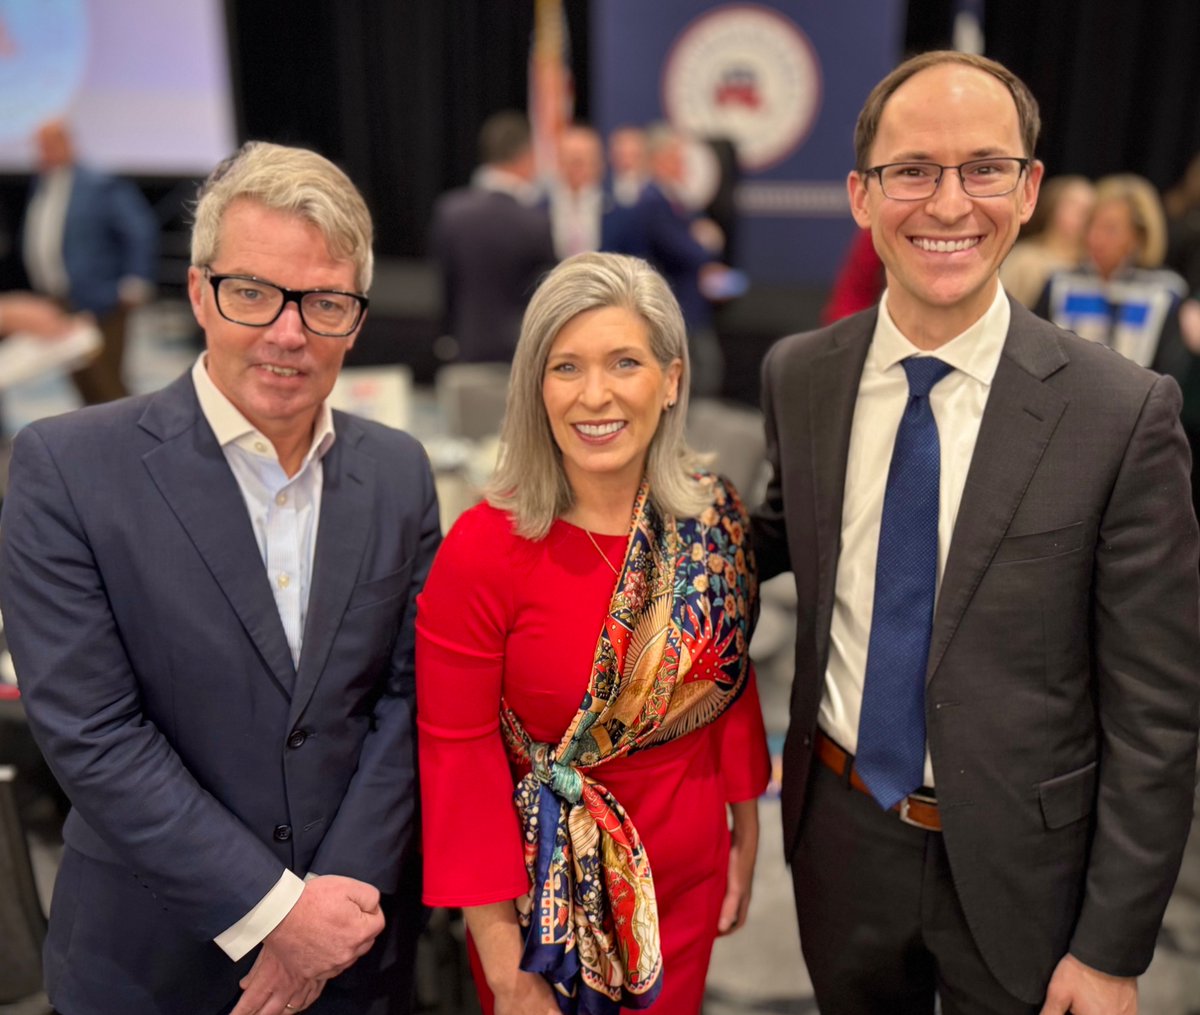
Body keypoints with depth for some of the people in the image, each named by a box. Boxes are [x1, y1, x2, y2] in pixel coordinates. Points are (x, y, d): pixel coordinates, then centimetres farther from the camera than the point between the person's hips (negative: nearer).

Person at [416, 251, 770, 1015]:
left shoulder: (715, 517, -9)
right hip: (547, 885, -3)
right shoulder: (483, 550, -21)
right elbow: (457, 755, -16)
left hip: (689, 877, 4)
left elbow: (732, 684, 3)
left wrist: (746, 837, 9)